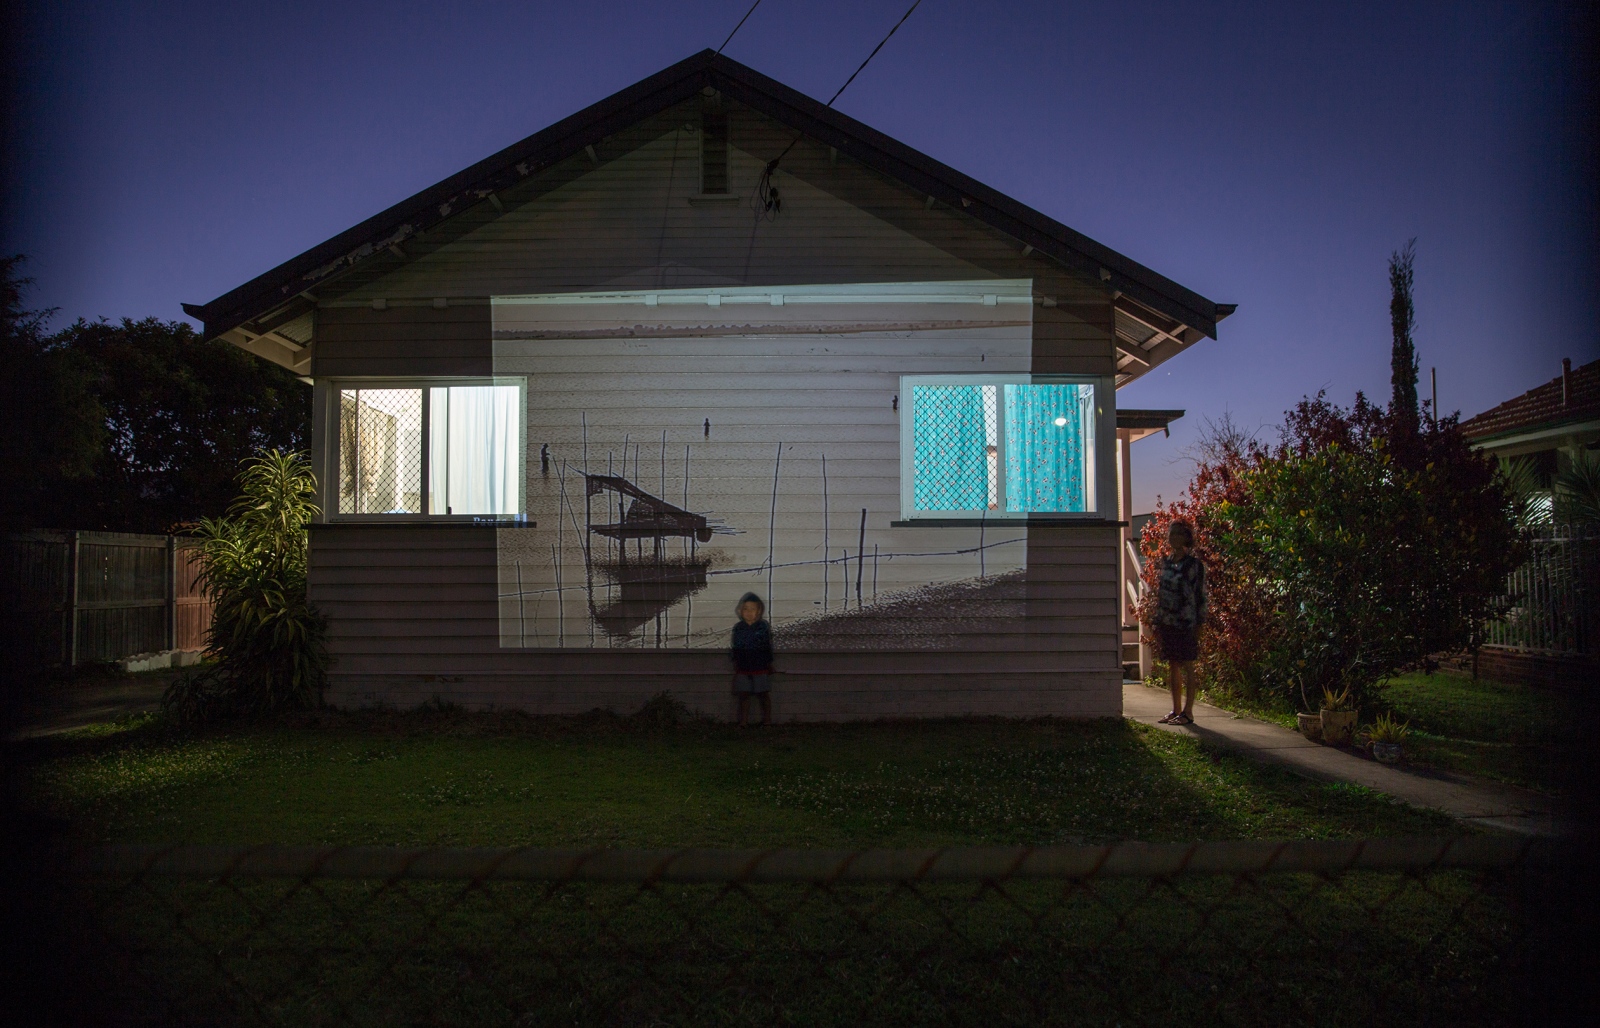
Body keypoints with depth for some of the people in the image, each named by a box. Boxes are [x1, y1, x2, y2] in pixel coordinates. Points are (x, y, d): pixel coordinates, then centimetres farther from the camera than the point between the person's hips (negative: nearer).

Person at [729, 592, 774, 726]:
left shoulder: (764, 627, -6)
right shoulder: (738, 628, 1)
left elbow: (769, 647, 0)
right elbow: (735, 648, 8)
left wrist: (769, 665, 2)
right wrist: (735, 664, 7)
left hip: (761, 668, -2)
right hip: (743, 669, 2)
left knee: (765, 695, 7)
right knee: (743, 695, 6)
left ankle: (767, 720, 17)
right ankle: (742, 722, 14)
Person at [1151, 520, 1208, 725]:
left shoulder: (1194, 564, -7)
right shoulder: (1166, 562, 11)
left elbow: (1200, 596, -8)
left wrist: (1198, 625, -12)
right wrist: (1158, 624, 14)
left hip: (1186, 624, -7)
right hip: (1167, 623, 7)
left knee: (1187, 668, -1)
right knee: (1173, 667, 11)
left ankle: (1188, 712, 4)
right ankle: (1176, 710, 19)